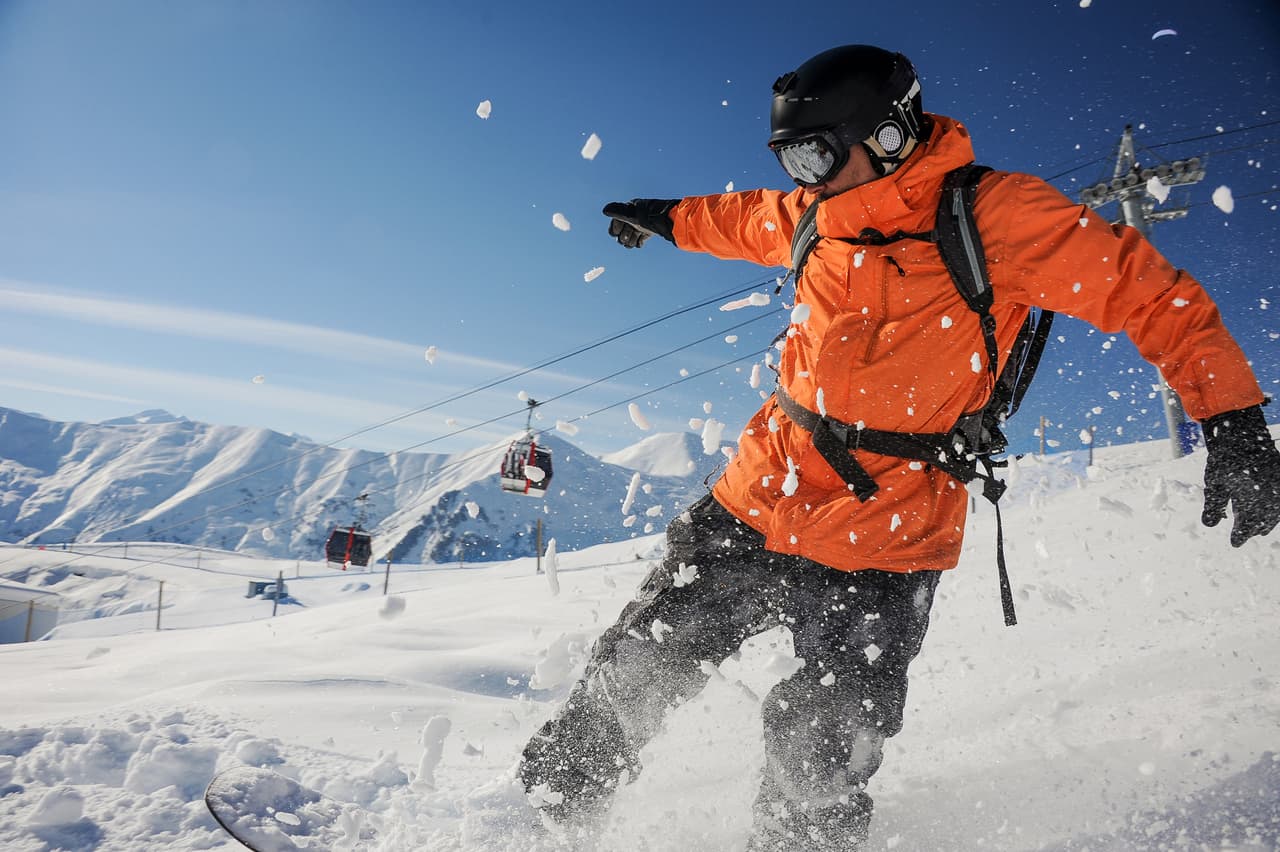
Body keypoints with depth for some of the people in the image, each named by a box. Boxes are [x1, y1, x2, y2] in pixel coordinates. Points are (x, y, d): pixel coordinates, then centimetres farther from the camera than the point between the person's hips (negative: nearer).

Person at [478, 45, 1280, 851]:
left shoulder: (995, 214, -13)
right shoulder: (816, 217, 5)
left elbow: (1147, 291, -9)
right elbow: (751, 220, 27)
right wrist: (670, 217, 41)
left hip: (880, 550, -5)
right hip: (756, 501, 6)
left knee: (818, 770, -3)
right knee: (632, 671, 13)